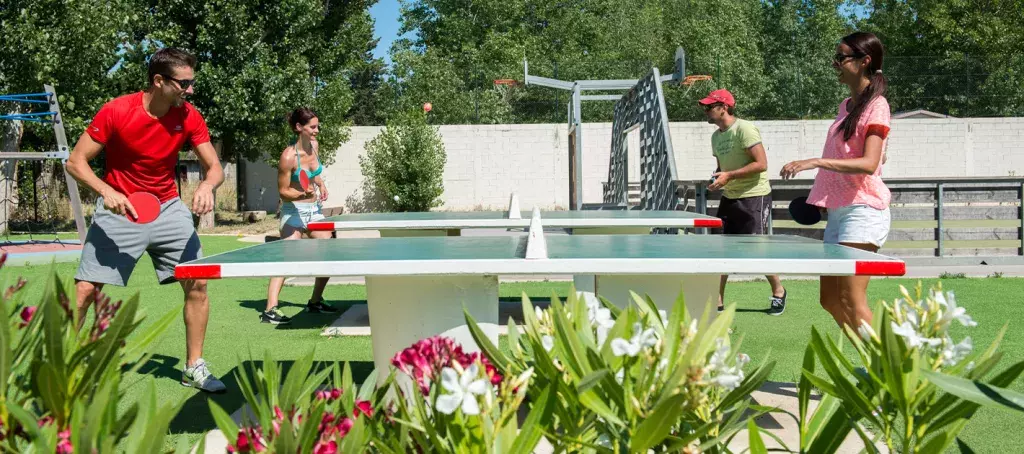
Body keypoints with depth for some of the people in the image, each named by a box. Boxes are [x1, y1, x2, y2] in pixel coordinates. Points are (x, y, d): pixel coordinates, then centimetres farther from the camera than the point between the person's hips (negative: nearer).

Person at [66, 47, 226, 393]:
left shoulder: (189, 117, -8)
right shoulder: (116, 111, -17)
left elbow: (214, 167, -5)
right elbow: (76, 162, -12)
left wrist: (207, 186, -29)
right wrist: (105, 190, -30)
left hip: (168, 209, 3)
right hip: (119, 210, -3)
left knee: (197, 284, -6)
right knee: (86, 289, -8)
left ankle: (194, 368, 10)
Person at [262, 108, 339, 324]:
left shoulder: (314, 146, 1)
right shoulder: (289, 156, -20)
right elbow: (283, 191, -16)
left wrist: (321, 185, 5)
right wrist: (301, 194, -33)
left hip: (315, 209, 8)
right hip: (294, 211, -8)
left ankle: (315, 301, 25)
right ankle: (270, 309, -22)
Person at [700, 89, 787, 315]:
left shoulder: (744, 129, -16)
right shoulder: (716, 136, 10)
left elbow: (761, 164, -21)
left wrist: (729, 176, -23)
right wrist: (716, 179, 0)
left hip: (754, 197, -8)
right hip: (729, 198, 8)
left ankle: (778, 291, 20)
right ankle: (717, 301, 7)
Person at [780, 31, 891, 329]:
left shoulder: (876, 106, -10)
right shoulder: (846, 105, 15)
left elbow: (869, 164, -23)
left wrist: (816, 162, -33)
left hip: (862, 208, -9)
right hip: (837, 210, 9)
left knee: (851, 300, -14)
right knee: (830, 300, 10)